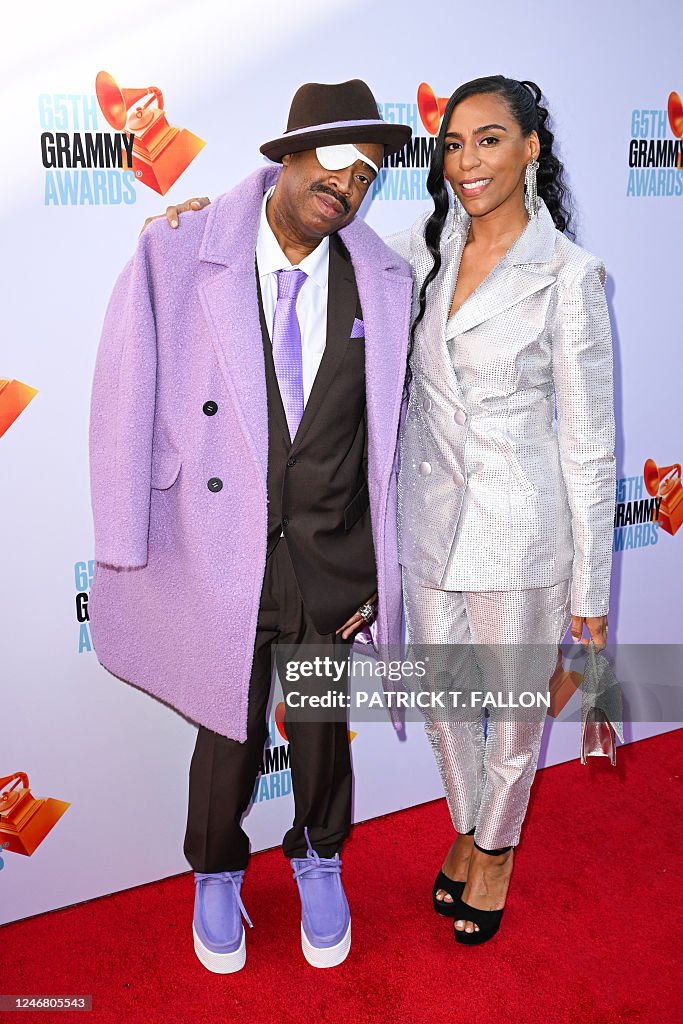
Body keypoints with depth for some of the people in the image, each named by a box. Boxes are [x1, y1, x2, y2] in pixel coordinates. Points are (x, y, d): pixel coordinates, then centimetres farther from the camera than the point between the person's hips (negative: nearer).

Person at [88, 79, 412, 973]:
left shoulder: (386, 283, -4)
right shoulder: (175, 258, -11)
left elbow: (387, 430, 0)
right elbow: (124, 410, -8)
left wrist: (379, 571, 1)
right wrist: (128, 557, -7)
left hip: (328, 555, 2)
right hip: (217, 553, -2)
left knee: (321, 727, 19)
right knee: (228, 730, 17)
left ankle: (320, 863, 50)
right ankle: (217, 874, 48)